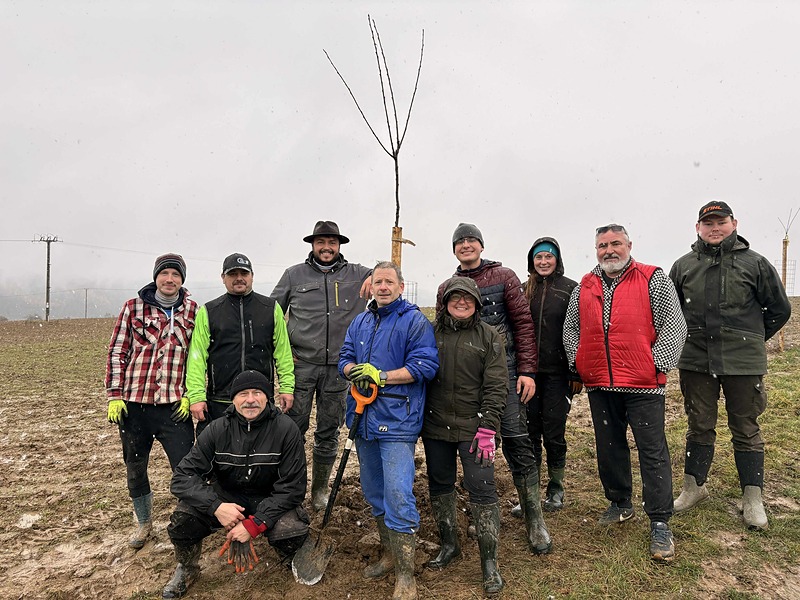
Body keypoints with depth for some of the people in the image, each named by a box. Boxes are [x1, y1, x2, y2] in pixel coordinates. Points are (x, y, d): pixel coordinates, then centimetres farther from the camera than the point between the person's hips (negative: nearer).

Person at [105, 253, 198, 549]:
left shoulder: (193, 311, 2)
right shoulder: (133, 307, 2)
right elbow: (117, 352, 4)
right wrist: (114, 395, -1)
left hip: (175, 406, -1)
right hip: (134, 404, 1)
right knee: (135, 468, 15)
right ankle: (144, 522, 38)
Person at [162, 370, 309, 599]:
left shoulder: (286, 429, -18)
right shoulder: (217, 430, -12)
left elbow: (292, 486, -17)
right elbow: (183, 477, -13)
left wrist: (254, 524, -25)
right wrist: (216, 506, -29)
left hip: (270, 501, -2)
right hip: (226, 497, 2)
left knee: (294, 532, -31)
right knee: (181, 521, -23)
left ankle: (292, 562, 10)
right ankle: (187, 570, 12)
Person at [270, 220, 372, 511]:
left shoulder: (356, 274, 7)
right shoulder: (294, 275, 7)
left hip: (338, 367, 1)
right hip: (300, 364, -1)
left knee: (329, 432, 12)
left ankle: (320, 490, 28)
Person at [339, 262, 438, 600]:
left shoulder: (415, 322, -5)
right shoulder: (360, 322, 15)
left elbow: (425, 365, -14)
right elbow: (345, 357, 11)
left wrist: (381, 375, -19)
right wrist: (354, 371, -12)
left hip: (397, 419, -7)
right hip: (364, 417, 7)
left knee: (398, 494, -11)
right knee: (374, 492, 17)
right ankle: (389, 554, 36)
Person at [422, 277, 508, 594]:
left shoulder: (489, 337, 0)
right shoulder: (431, 333, 6)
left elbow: (496, 386, -4)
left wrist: (487, 429, -11)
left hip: (473, 428, -3)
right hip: (435, 426, 3)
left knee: (482, 490, -1)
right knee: (439, 485, 14)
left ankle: (489, 561, 14)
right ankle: (448, 544, 34)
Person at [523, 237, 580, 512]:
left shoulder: (570, 289, -1)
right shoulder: (524, 290, 9)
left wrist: (577, 373, -8)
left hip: (557, 373, -3)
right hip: (528, 372, 3)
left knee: (554, 433, 5)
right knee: (529, 432, 7)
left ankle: (556, 489, 25)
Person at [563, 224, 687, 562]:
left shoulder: (654, 280, -1)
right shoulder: (584, 287, 11)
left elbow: (674, 324, -4)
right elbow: (570, 329, 16)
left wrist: (657, 364, -10)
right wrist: (577, 364, 6)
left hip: (643, 383, -4)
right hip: (599, 384, 4)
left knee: (653, 451, 1)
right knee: (609, 447, 15)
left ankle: (660, 523, 12)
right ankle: (620, 503, 33)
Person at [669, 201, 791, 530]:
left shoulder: (755, 263, -1)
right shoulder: (683, 266, 4)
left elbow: (780, 309, 8)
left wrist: (750, 339, 11)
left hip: (743, 363, -2)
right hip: (695, 361, 2)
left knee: (746, 429, 9)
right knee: (699, 426, 13)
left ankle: (752, 499, 21)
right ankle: (694, 487, 27)